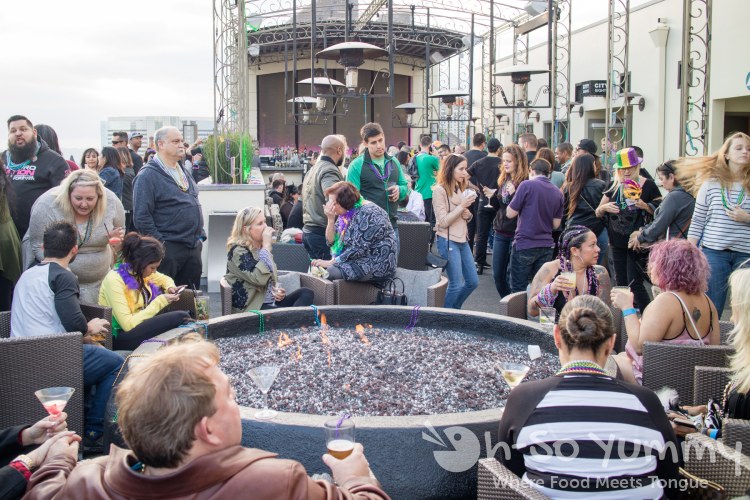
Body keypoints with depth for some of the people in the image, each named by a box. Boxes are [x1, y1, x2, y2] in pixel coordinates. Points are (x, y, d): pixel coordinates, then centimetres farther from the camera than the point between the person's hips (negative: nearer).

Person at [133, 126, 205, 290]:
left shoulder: (183, 172, 16)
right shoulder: (148, 175, -10)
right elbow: (141, 216, -16)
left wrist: (200, 236, 14)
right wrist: (159, 244, -17)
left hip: (193, 247, 8)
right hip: (168, 250, -8)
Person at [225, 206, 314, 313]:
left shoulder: (261, 246, 13)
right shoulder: (238, 251, -12)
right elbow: (260, 279, -28)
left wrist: (277, 290, 3)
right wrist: (267, 246, -21)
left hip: (272, 302, 9)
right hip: (252, 307, -9)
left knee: (306, 293, -16)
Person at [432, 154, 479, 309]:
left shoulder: (460, 188, 12)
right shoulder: (439, 190, -12)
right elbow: (443, 222, -16)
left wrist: (468, 215, -1)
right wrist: (462, 206, -19)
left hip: (462, 240, 8)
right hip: (448, 241, -8)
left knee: (473, 282, 11)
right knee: (456, 285, -5)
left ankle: (454, 309, 29)